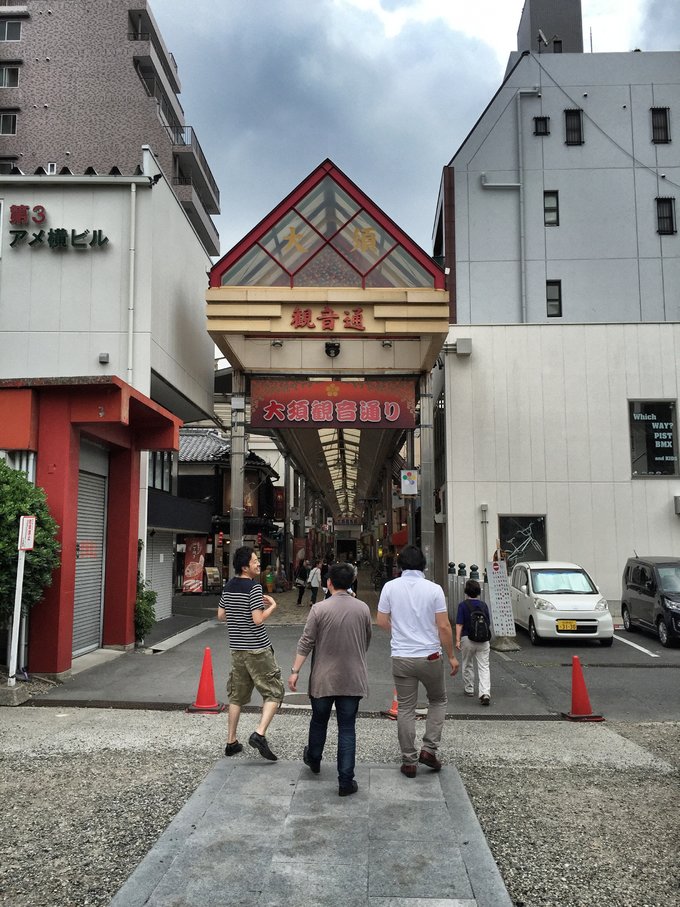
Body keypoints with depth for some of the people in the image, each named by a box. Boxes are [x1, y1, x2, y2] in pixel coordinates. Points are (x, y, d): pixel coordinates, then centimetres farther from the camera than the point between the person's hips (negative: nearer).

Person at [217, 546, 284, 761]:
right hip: (257, 649, -7)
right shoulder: (254, 586, -16)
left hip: (237, 648, 8)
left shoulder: (229, 586, 7)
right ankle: (259, 734, -13)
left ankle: (231, 742, 20)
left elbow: (221, 615, 13)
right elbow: (258, 620, -21)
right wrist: (272, 606, -5)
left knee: (237, 695, 16)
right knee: (274, 693, 1)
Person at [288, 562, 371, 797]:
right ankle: (346, 782, 7)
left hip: (323, 678, -1)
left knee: (318, 721, 21)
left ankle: (313, 760, 44)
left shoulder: (320, 608, -11)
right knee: (347, 729, 6)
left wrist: (295, 671, -4)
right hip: (352, 678, 1)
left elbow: (306, 643, -11)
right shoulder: (363, 608, -2)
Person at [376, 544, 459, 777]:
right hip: (430, 657, -1)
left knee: (405, 709, 10)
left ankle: (409, 762, 14)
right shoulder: (434, 589, -8)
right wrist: (451, 656, 4)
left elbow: (381, 621, 1)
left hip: (401, 658, 1)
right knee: (438, 701, 21)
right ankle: (429, 748, 11)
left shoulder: (390, 587, -4)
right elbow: (444, 626, -8)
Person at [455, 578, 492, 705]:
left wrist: (457, 640, -12)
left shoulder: (463, 605, -6)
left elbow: (459, 624, -12)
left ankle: (469, 689, 28)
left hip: (467, 639, -2)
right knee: (484, 667, -1)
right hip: (483, 639, 2)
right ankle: (485, 693, -15)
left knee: (467, 665, 17)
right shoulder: (484, 605, 5)